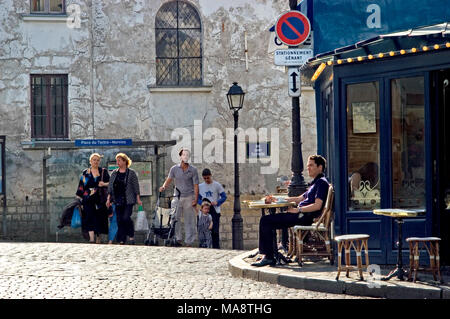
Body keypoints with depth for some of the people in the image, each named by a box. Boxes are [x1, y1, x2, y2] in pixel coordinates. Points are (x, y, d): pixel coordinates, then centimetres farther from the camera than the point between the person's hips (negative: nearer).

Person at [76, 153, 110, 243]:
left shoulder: (104, 171, 9)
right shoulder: (85, 173, 10)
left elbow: (110, 183, 6)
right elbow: (81, 186, 11)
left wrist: (104, 184, -15)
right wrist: (80, 198, 6)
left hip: (100, 199, 1)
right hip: (88, 200, -1)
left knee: (100, 218, 2)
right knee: (90, 217, -14)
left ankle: (98, 237, 16)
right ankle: (92, 238, -22)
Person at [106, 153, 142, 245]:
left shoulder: (131, 173, 0)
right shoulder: (114, 173, 10)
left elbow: (136, 186, 0)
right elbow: (110, 187, 13)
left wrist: (138, 199, -4)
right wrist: (109, 199, 6)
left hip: (128, 200, -4)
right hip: (118, 201, 4)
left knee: (126, 217, -15)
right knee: (119, 220, 3)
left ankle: (131, 236, 7)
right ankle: (121, 240, 8)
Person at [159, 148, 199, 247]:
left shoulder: (193, 170, -1)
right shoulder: (174, 168, 4)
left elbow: (196, 185, -1)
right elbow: (169, 179, 5)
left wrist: (195, 199, -6)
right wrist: (164, 186, -17)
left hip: (189, 197, -2)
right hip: (177, 197, 2)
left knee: (189, 220, 1)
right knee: (175, 218, -3)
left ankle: (189, 241, 7)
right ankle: (177, 239, 8)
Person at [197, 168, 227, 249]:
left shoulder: (217, 185, 2)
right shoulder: (200, 186, 11)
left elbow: (224, 197, 1)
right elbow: (199, 198, 13)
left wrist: (217, 202, -16)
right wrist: (202, 203, -9)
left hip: (215, 211, -3)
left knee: (215, 231, -7)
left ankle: (216, 247, -3)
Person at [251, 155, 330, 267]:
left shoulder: (322, 182, -8)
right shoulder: (315, 182, 24)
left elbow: (317, 206, -20)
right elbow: (300, 198, 30)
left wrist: (297, 210, -18)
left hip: (305, 216, -11)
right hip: (302, 215, 11)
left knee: (266, 221, -14)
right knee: (266, 220, 13)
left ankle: (268, 257, -14)